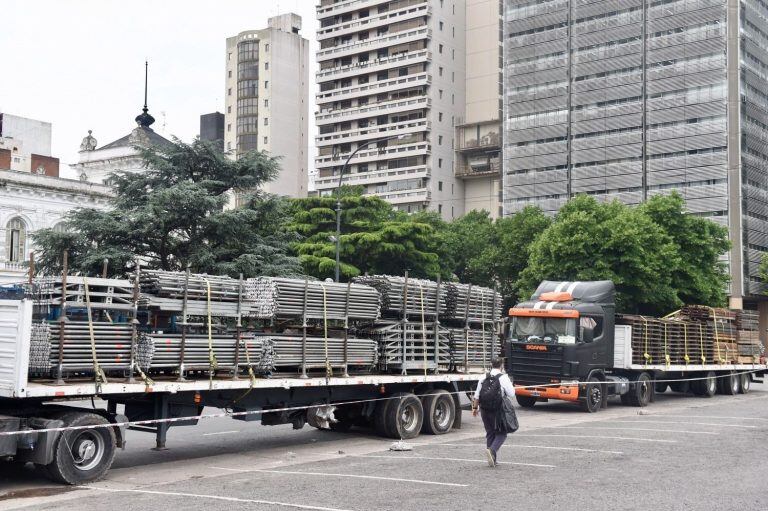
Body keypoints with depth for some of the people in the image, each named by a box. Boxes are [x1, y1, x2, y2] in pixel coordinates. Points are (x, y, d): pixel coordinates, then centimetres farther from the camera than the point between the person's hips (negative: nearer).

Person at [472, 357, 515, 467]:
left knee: (490, 433, 14)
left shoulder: (484, 378, 7)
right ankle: (492, 450, -21)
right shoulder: (503, 377, -8)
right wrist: (510, 383, 9)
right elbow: (511, 393, -8)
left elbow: (477, 395, 8)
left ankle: (492, 460, 16)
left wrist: (475, 408, 15)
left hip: (484, 410, 5)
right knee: (501, 433, 5)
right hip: (498, 410, -5)